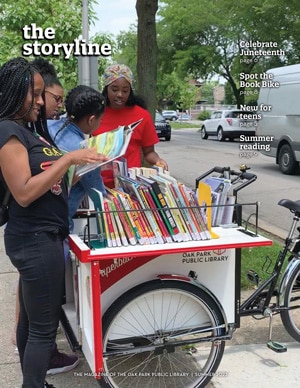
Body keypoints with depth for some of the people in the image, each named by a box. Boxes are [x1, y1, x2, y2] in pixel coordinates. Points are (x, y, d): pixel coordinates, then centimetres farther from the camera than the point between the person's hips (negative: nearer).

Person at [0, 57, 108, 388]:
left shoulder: (29, 130, 14)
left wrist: (82, 162, 8)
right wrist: (68, 158, -22)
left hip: (41, 237, 9)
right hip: (35, 240, -9)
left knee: (30, 320, 19)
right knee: (44, 327, 0)